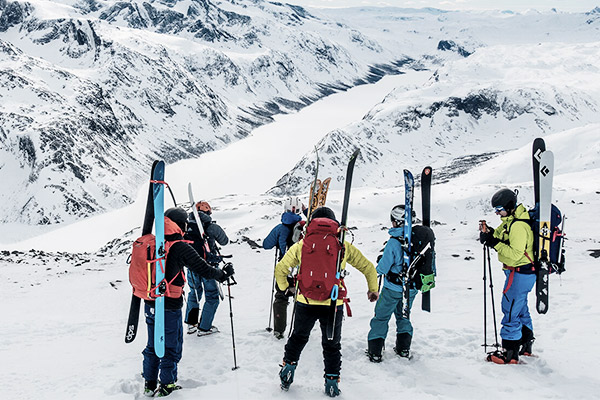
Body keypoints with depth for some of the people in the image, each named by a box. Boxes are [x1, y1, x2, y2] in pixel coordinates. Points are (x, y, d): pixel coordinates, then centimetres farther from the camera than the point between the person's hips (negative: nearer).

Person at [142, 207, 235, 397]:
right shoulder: (180, 248, -18)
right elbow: (204, 269, -16)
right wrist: (223, 274, 1)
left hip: (150, 305, 6)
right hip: (170, 308, -6)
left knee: (152, 346, 20)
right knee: (171, 348, 11)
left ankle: (149, 385, 29)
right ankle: (166, 387, 20)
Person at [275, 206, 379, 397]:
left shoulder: (301, 245, 5)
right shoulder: (343, 246, 4)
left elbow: (280, 269, 10)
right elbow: (368, 267, 10)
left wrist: (284, 287, 30)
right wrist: (373, 290, 26)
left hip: (306, 302, 1)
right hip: (333, 304, 0)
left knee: (298, 338, 26)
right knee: (332, 345, 18)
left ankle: (289, 365, 25)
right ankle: (332, 380, 20)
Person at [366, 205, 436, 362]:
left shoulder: (394, 242, -24)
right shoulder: (423, 235, -7)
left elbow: (382, 268, -17)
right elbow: (430, 261, 4)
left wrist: (379, 268, 5)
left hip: (393, 288, -5)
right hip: (413, 288, 5)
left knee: (381, 317, 10)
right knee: (403, 316, 25)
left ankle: (375, 351, 13)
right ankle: (404, 348, 29)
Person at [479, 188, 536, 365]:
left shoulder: (518, 226, -24)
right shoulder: (511, 220, 8)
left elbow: (516, 254, -28)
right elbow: (501, 233, 14)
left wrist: (495, 243, -27)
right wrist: (490, 233, -6)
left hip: (520, 273, -11)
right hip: (521, 272, 11)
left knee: (510, 310, -6)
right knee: (520, 308, 21)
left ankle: (510, 352, -1)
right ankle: (525, 345, 35)